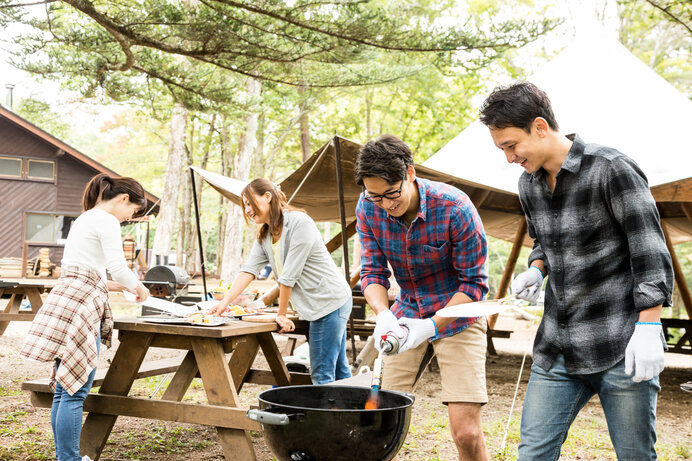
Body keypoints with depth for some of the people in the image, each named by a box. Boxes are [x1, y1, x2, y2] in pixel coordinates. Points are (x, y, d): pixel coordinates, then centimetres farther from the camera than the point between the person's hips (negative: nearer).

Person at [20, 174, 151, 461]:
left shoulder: (84, 219, 26)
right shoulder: (106, 220, -4)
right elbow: (117, 268, -13)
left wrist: (118, 285, 27)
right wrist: (137, 288, 5)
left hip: (67, 295, 10)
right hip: (82, 301, -10)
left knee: (64, 389, 11)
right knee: (75, 391, -8)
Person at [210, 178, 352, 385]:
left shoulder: (299, 223, -18)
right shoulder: (264, 236, 10)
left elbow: (289, 275, -17)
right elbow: (249, 269, 0)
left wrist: (282, 314, -12)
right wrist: (225, 301, -12)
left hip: (330, 301, -9)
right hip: (316, 306, 9)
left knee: (321, 375, -7)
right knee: (339, 370, 13)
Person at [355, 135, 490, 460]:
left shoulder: (455, 209, -24)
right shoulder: (368, 208, -11)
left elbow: (474, 283, -17)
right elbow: (372, 271, -5)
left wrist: (430, 327, -28)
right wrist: (384, 315, -25)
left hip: (456, 315, -4)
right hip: (407, 314, 4)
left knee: (466, 433, -11)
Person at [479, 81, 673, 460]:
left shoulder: (611, 170, -12)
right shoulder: (528, 184, 9)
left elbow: (651, 255, -12)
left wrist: (648, 329, -17)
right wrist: (536, 270, 3)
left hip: (621, 348, -6)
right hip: (557, 350, 6)